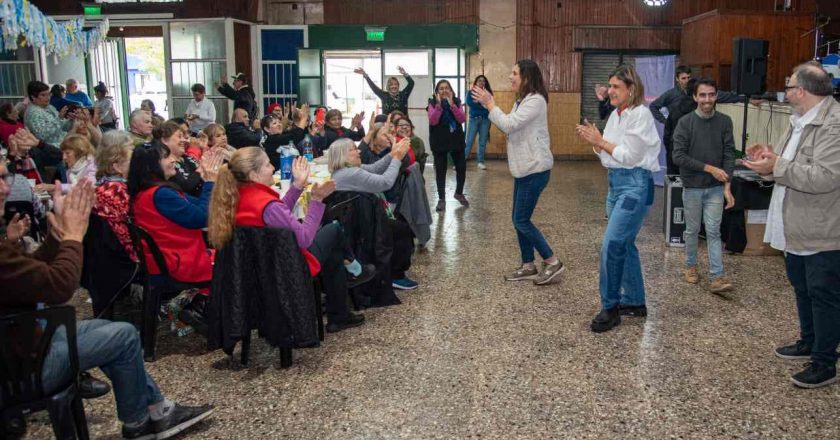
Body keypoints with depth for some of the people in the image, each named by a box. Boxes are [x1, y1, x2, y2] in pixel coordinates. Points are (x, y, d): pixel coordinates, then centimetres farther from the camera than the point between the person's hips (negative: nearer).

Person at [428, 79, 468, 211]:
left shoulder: (456, 102, 2)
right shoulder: (433, 103, -4)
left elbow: (462, 119, -11)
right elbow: (432, 121, -17)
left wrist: (451, 104, -21)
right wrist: (439, 104, -25)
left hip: (456, 140, 2)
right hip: (439, 142, -2)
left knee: (461, 167, 6)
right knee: (440, 170, 0)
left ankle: (459, 193, 28)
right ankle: (441, 199, 9)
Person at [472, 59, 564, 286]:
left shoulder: (535, 100, -16)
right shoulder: (523, 100, 17)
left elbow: (509, 125, -23)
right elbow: (508, 125, 14)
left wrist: (490, 105, -14)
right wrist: (489, 105, 7)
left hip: (535, 169, -10)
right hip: (524, 168, 10)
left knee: (521, 220, -7)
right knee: (519, 219, 11)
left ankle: (553, 262, 4)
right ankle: (528, 266, 20)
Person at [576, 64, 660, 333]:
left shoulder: (640, 114, -13)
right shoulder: (615, 114, 11)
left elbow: (629, 156, -18)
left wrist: (601, 142, -11)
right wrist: (595, 142, -5)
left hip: (635, 184, -9)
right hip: (615, 182, 9)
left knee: (612, 245, -13)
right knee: (624, 244, 14)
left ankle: (610, 307, -1)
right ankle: (635, 301, 27)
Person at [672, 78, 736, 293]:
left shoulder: (724, 121, -1)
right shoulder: (686, 122, -7)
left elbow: (729, 154, -3)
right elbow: (678, 156, -13)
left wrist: (727, 186, -11)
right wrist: (708, 167, -17)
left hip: (716, 188, 1)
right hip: (692, 187, -1)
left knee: (713, 232, 0)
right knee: (692, 230, 12)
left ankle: (716, 277, -1)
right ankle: (691, 266, 29)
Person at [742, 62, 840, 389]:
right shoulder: (800, 121, 11)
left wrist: (776, 166, -26)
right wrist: (770, 157, 0)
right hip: (798, 229, 10)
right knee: (802, 289, 22)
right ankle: (809, 342, 39)